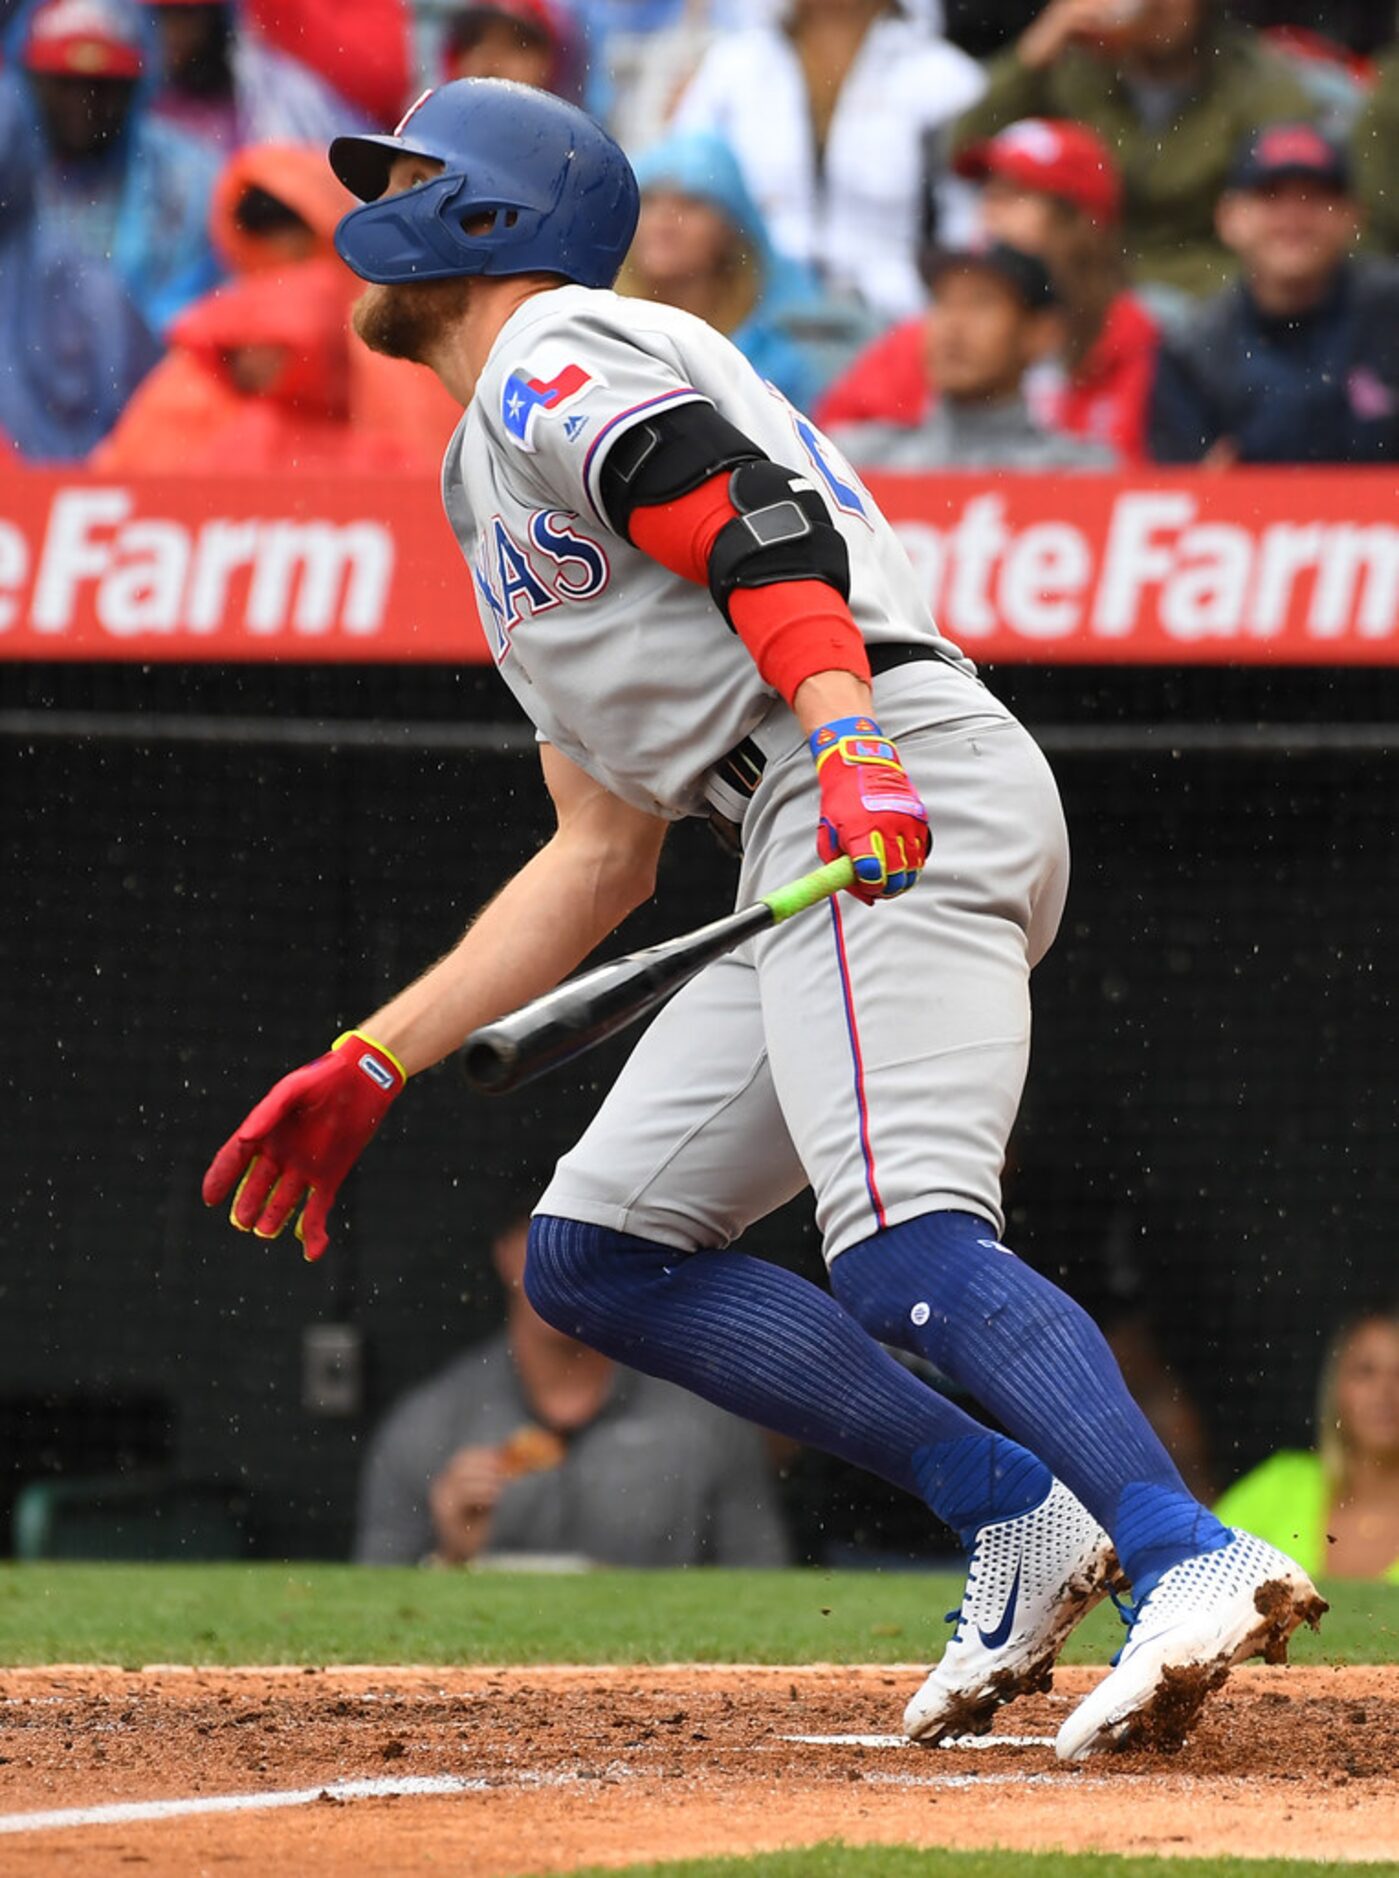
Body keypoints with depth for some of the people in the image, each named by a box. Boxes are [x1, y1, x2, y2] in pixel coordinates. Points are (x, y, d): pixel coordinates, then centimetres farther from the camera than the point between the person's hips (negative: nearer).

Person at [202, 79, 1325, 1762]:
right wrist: (370, 1066, 30)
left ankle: (1189, 1561, -42)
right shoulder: (495, 483, 33)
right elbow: (601, 857, 33)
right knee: (593, 1255, 9)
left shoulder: (553, 360, 4)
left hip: (907, 796, -10)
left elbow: (758, 519, -16)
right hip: (822, 859, 10)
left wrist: (849, 742, -33)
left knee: (898, 1240, -26)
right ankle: (1016, 1513, -2)